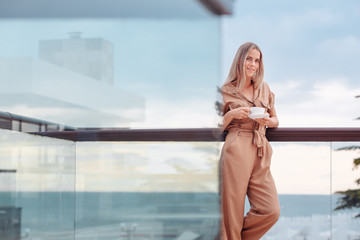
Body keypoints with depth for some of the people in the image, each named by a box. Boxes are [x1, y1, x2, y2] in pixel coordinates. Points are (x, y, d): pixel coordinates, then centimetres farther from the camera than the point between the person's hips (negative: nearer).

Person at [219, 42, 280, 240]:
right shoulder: (226, 90, 6)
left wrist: (267, 121, 1)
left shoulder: (264, 88, 17)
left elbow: (275, 120, 24)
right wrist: (232, 114, -10)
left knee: (271, 211, -6)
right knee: (232, 211, -6)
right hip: (236, 151, -4)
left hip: (261, 153, 4)